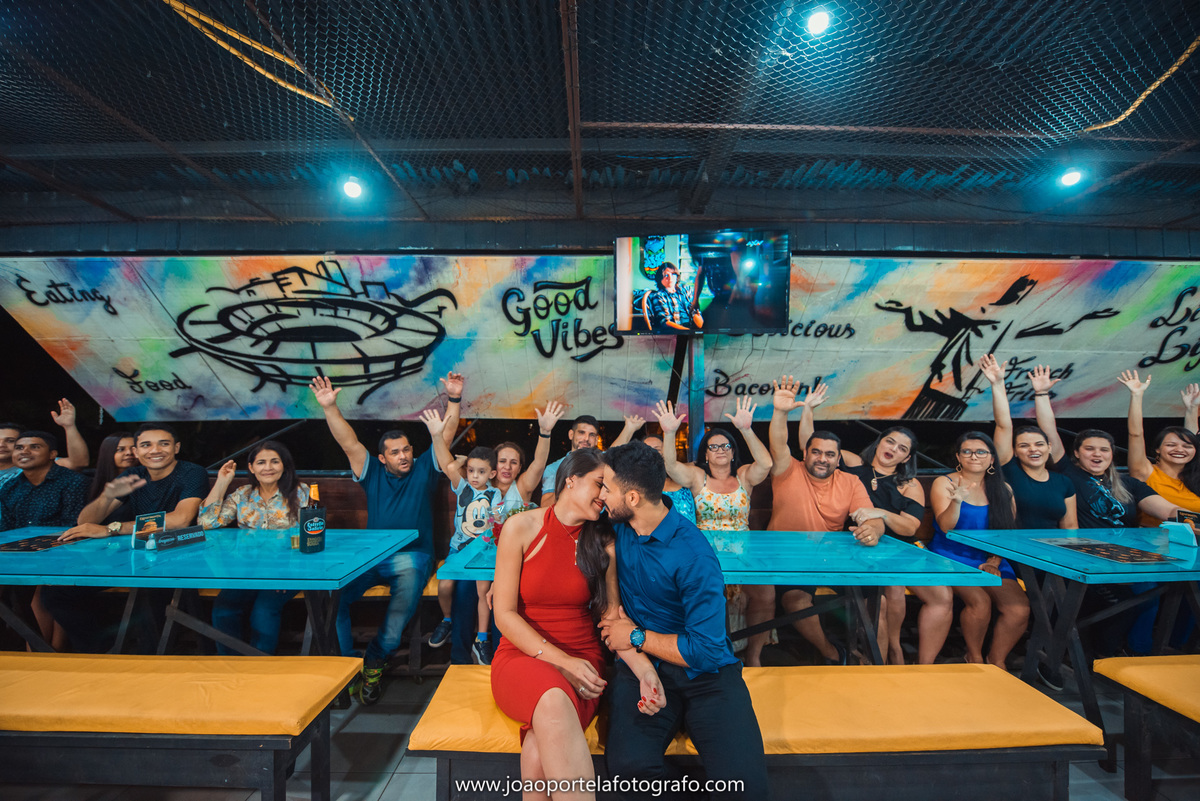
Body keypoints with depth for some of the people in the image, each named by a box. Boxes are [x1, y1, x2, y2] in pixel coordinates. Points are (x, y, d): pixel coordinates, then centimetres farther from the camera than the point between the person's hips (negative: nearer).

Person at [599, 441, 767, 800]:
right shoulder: (615, 527, -1)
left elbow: (706, 650, -18)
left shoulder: (694, 555, -20)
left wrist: (636, 636, -7)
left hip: (704, 673, -3)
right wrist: (638, 666, -11)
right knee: (627, 763, -24)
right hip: (641, 661, 3)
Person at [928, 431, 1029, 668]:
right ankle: (974, 657, 1)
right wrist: (957, 500, -29)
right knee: (980, 601, -27)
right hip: (951, 557, -3)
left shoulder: (1003, 489, 12)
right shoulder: (944, 483, 0)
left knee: (1019, 609, -20)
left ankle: (997, 661, 4)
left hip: (991, 561, 4)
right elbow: (946, 526, -11)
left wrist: (994, 562, -3)